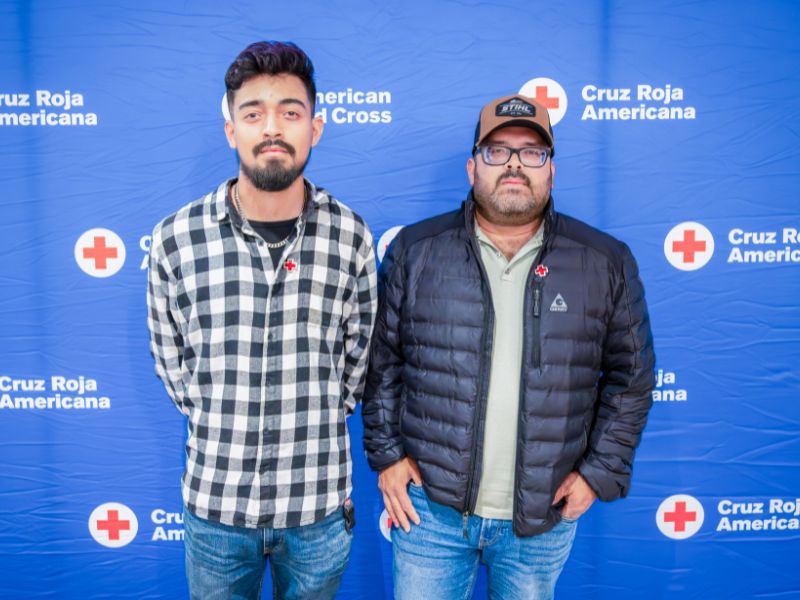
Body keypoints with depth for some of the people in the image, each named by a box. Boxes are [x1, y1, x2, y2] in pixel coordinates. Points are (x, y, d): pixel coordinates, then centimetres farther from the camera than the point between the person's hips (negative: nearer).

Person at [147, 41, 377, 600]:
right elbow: (171, 358, 4)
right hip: (216, 498, 0)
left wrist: (313, 423, 7)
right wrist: (220, 425, 5)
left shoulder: (351, 235, -7)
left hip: (320, 501, 0)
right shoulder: (176, 238, -8)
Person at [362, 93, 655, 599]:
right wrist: (386, 454, -1)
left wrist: (600, 471, -1)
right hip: (429, 505, 0)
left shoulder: (606, 263, -3)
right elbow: (382, 362, 2)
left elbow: (630, 377, 3)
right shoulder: (416, 251, -3)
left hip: (544, 516, 1)